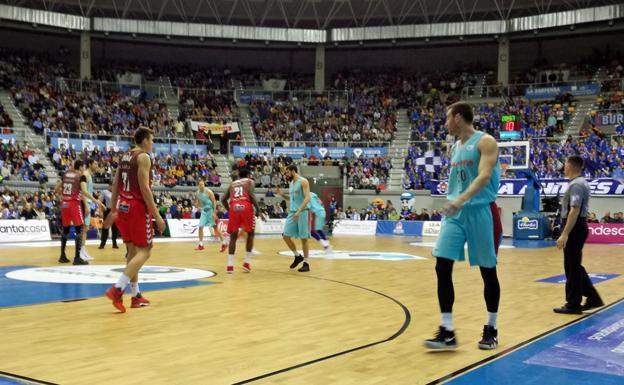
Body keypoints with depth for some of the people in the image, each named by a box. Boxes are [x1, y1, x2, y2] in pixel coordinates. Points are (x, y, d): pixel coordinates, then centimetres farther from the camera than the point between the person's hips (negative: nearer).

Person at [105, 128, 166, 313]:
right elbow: (145, 188, -18)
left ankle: (136, 296, 18)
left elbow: (115, 185, 16)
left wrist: (113, 211, 21)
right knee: (144, 251, -3)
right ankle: (117, 289, -17)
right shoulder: (143, 157, -11)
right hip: (138, 208, -9)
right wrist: (157, 215, -17)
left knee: (133, 251, 14)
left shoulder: (125, 156, 15)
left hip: (123, 207, 9)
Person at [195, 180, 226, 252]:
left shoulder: (208, 191, -15)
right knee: (200, 227, -1)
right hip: (204, 211, 6)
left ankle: (224, 243, 3)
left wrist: (214, 212, -19)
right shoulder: (198, 193, 3)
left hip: (210, 210, -6)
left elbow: (214, 202, -14)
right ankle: (200, 245, 8)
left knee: (215, 227, -4)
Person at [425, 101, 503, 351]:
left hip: (481, 211, -7)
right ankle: (447, 332, -2)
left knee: (488, 272, 4)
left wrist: (462, 199, -35)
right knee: (442, 267, -6)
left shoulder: (485, 142, -8)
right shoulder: (455, 148, 16)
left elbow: (484, 176, -22)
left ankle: (491, 329, 19)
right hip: (455, 213, 7)